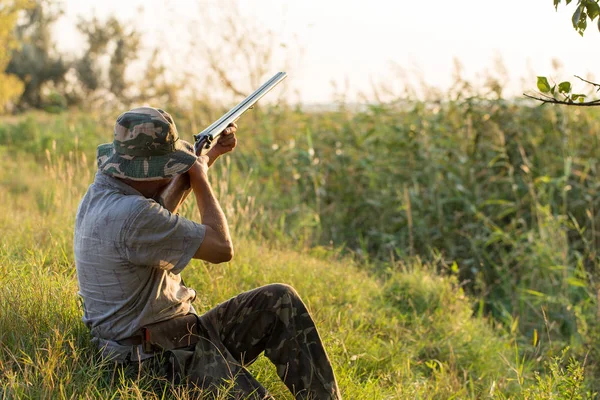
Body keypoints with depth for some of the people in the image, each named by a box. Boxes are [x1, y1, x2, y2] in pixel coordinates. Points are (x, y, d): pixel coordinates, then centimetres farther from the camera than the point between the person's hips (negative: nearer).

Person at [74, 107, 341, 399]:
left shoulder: (101, 190, 5)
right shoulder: (132, 216, -27)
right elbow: (221, 248, -17)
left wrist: (213, 154, 24)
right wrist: (201, 178, -5)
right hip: (157, 361, -10)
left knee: (279, 300, 5)